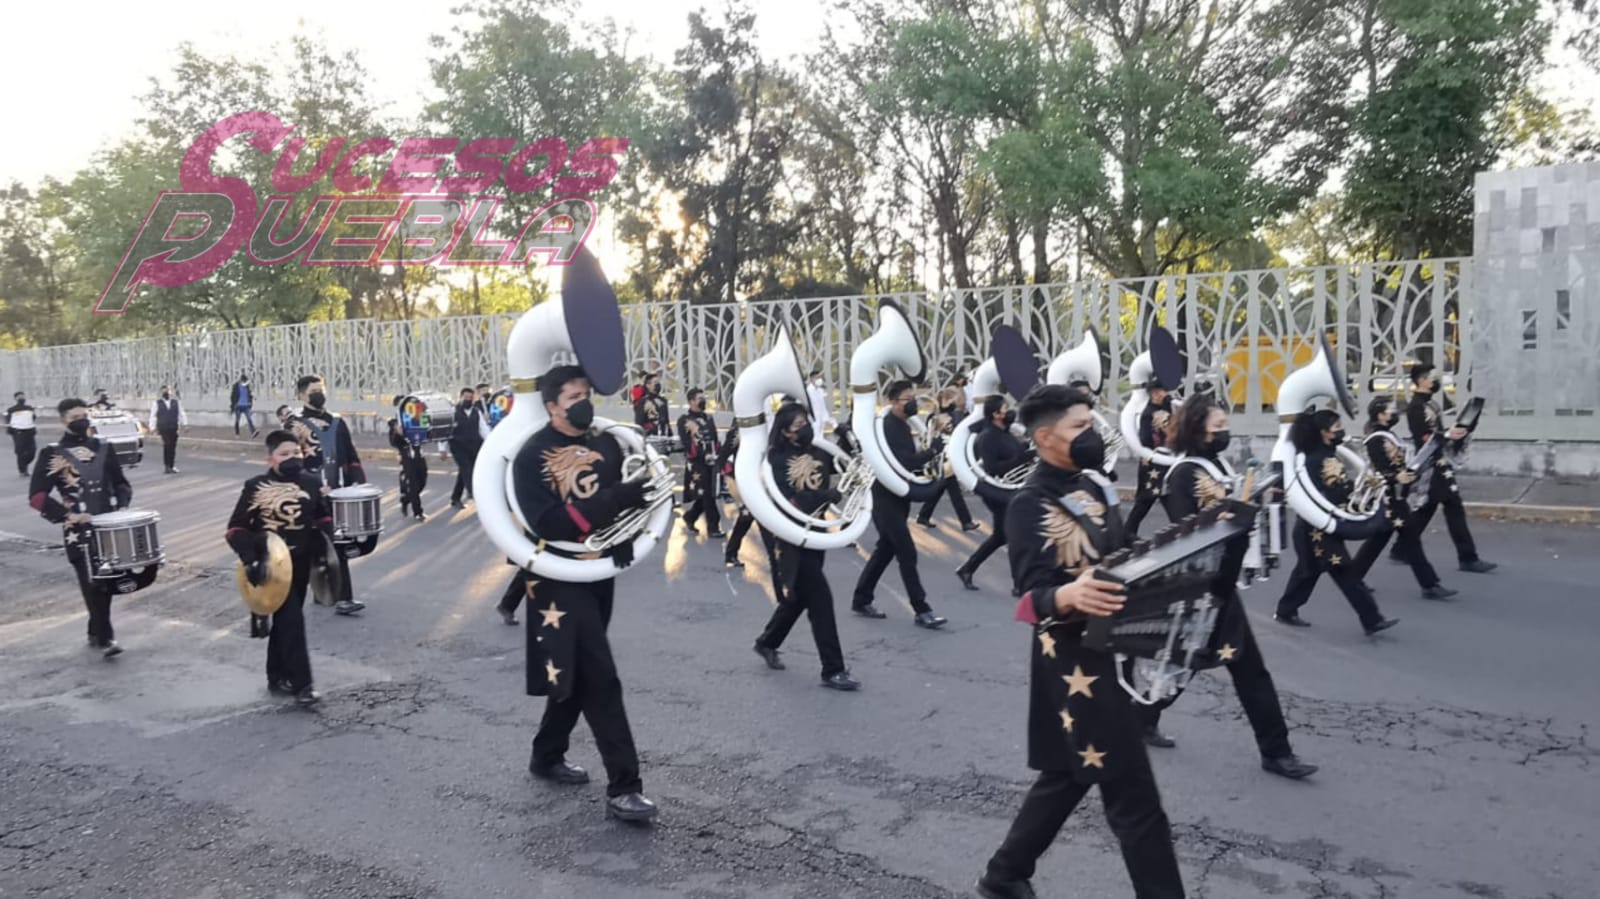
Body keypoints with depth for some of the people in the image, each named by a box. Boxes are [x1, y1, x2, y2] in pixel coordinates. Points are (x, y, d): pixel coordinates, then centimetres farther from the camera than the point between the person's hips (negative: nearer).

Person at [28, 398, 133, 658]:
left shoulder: (103, 448, 9)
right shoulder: (51, 454, -4)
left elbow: (121, 483, 16)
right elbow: (36, 497, -7)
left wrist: (121, 507, -2)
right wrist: (67, 516, -17)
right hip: (79, 532, -4)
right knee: (92, 584, -7)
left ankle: (95, 632, 26)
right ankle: (105, 638, -5)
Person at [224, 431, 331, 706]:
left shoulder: (310, 484, 3)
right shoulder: (256, 487, -10)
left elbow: (323, 516, 18)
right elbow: (235, 529, -7)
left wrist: (323, 541, 1)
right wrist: (250, 559, -19)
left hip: (301, 564, 5)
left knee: (284, 621, 16)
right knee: (292, 621, -12)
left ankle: (277, 678, 29)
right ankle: (301, 685, -7)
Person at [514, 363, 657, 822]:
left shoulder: (606, 444, 6)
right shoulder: (532, 456, -11)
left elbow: (630, 495, 7)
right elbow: (548, 523, -21)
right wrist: (610, 501, -30)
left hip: (601, 571, 6)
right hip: (561, 576, -6)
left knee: (575, 672, 18)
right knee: (601, 679, -10)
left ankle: (547, 755, 37)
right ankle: (623, 787, -5)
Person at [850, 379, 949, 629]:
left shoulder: (901, 426, 14)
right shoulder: (887, 428, -17)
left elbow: (908, 460, 10)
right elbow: (904, 462, -27)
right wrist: (932, 451, -32)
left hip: (897, 498, 10)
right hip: (887, 499, -10)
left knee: (885, 550, 15)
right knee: (907, 554, -7)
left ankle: (861, 601, 24)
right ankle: (922, 611, -2)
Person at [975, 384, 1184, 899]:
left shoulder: (1093, 485, 9)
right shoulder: (1029, 505, -16)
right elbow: (1034, 596, -22)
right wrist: (1069, 595, -44)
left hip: (1111, 647, 9)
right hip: (1073, 659, -9)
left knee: (1067, 775, 20)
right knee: (1134, 797, -3)